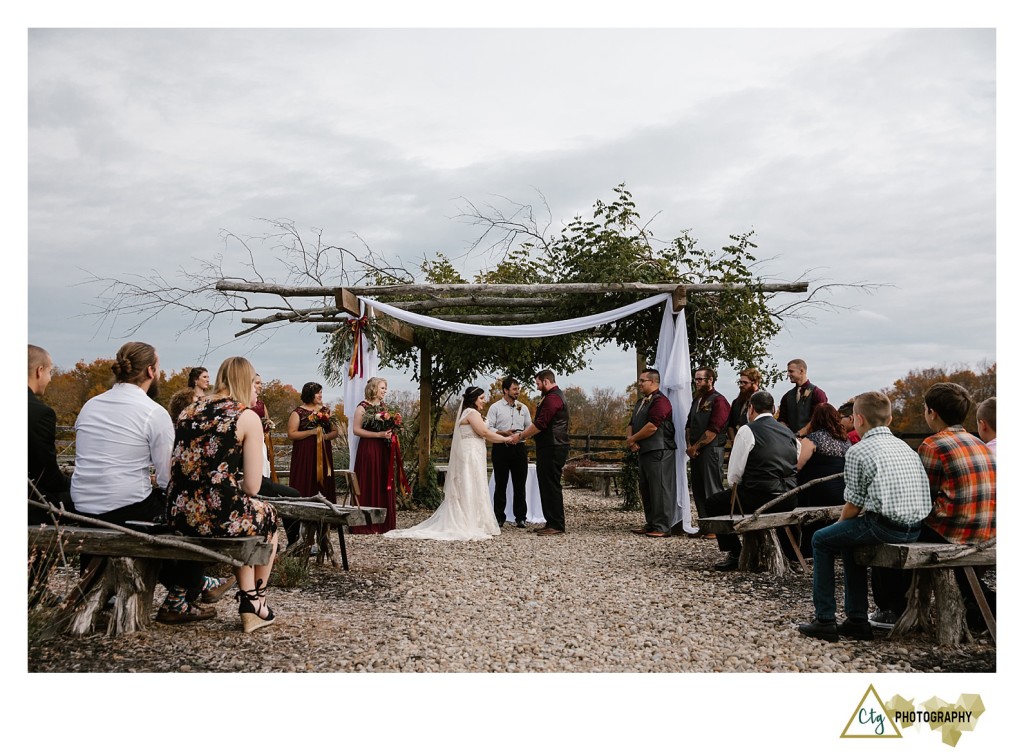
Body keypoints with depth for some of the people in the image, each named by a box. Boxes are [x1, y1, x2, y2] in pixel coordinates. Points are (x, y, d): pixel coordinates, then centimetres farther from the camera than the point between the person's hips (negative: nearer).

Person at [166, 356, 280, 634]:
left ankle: (248, 604, 30)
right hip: (220, 517, -5)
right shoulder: (248, 417, -5)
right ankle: (256, 603, 36)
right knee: (267, 513, 29)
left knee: (244, 512, 34)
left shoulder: (189, 410, 12)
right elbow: (252, 487, -8)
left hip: (179, 515, 6)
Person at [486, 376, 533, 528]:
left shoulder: (523, 408, 13)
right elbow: (488, 428, -4)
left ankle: (520, 518, 10)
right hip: (501, 448, -3)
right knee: (501, 485, 3)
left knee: (520, 485, 3)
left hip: (519, 448, 3)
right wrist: (504, 433, -18)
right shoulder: (495, 408, 2)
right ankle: (499, 518, 10)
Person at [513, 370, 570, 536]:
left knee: (551, 486, -7)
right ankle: (551, 522, 18)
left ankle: (557, 526, -4)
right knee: (547, 485, 13)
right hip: (551, 448, 11)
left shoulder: (552, 398, -14)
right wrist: (524, 434, 15)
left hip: (552, 449, -11)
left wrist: (520, 436, -10)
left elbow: (540, 424, -19)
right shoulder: (556, 395, 20)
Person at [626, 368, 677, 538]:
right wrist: (630, 438, -2)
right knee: (646, 490, 13)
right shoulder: (641, 402, 19)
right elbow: (632, 424, 19)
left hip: (659, 452, -10)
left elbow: (652, 427, -22)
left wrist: (632, 439, -11)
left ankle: (662, 527, -4)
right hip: (643, 452, 10)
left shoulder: (660, 401, -13)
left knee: (659, 490, -7)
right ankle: (651, 524, 21)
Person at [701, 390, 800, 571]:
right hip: (789, 501, 7)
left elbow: (734, 474, -8)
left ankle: (734, 554, 5)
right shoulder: (789, 432, 15)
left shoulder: (748, 430, -5)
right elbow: (797, 465, 21)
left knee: (713, 503, 10)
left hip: (760, 498, -7)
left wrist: (735, 486, 12)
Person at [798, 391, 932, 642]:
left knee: (821, 541, 13)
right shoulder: (904, 447, 17)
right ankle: (857, 621, 28)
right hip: (915, 528, 8)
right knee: (848, 540, 29)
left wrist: (839, 523, 17)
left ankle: (825, 621, 12)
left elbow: (854, 504, -4)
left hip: (884, 527, -8)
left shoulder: (857, 452, -6)